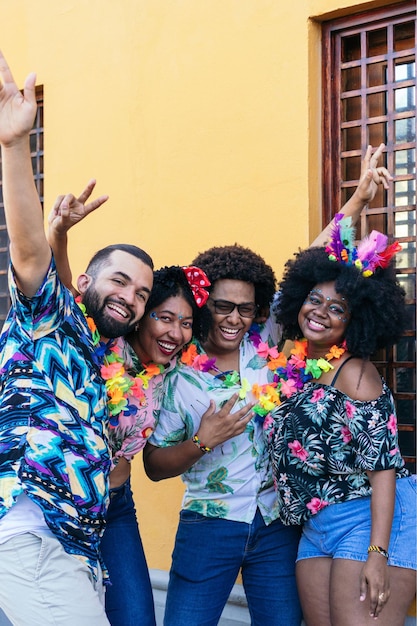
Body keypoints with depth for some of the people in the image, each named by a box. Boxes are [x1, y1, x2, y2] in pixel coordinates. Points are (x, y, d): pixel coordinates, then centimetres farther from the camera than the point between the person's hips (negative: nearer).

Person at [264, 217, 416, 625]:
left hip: (371, 519, -7)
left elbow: (383, 468, -16)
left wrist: (377, 554, -22)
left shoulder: (354, 371, -11)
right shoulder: (296, 368, 9)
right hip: (315, 527, 7)